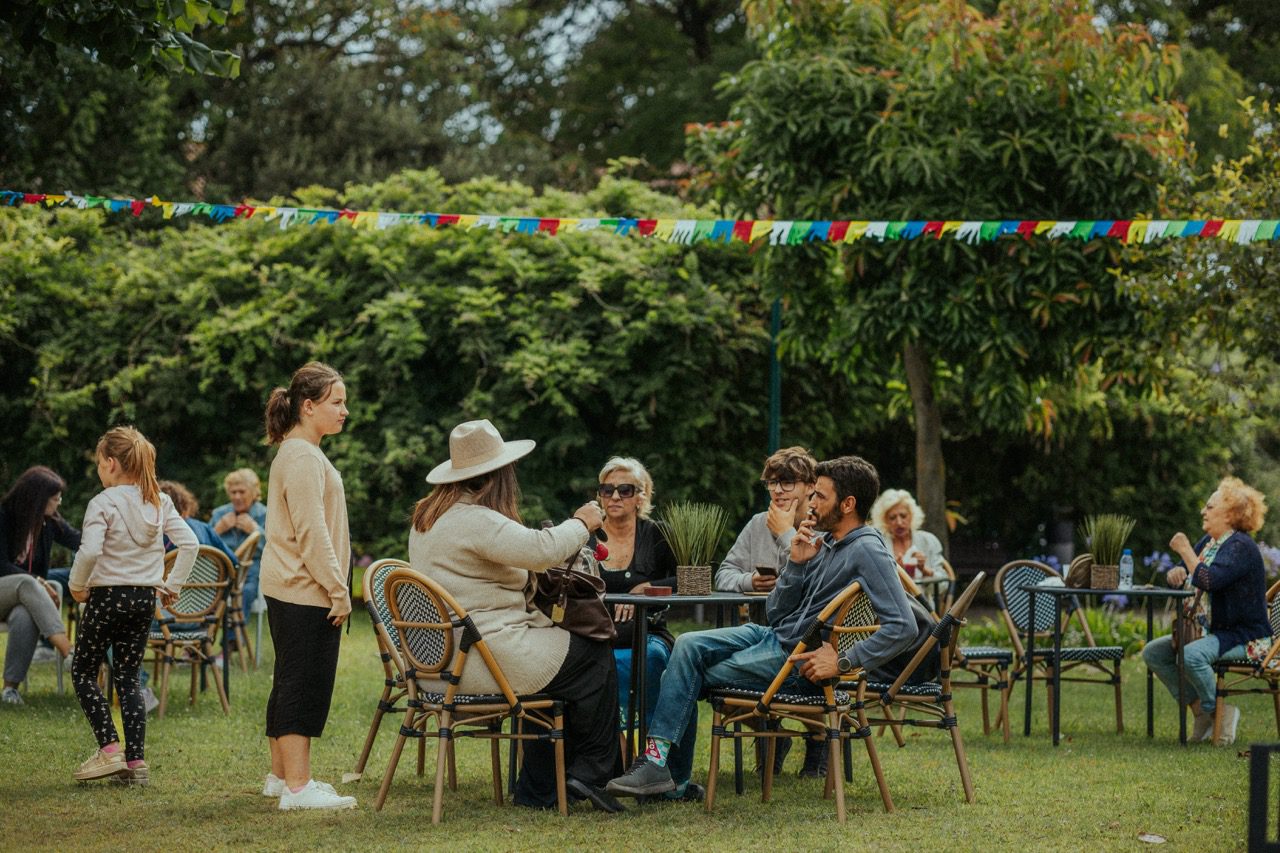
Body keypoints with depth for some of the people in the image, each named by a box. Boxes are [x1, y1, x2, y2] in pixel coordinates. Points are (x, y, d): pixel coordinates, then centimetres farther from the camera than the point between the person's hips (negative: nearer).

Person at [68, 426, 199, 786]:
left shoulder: (103, 502, -13)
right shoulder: (159, 502, 4)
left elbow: (89, 551, -25)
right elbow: (189, 544, 1)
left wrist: (77, 585, -9)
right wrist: (172, 585, 8)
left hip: (108, 596, -6)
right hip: (145, 598, 6)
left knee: (83, 672, 9)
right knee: (128, 677, 11)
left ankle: (109, 749, -3)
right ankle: (136, 761, 5)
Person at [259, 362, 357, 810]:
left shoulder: (301, 454, 19)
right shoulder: (302, 458, -15)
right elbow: (312, 533, -19)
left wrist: (335, 587, 22)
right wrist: (339, 591, -17)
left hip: (289, 589, 11)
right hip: (305, 592, -11)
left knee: (290, 684, 15)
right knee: (304, 685, -10)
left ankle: (281, 775, 23)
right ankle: (297, 786, -10)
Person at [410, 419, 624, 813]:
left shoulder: (427, 517, 15)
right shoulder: (475, 520, -18)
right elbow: (541, 549, -27)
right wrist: (581, 523, -9)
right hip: (485, 659, -10)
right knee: (596, 658, 1)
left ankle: (537, 789, 20)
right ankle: (591, 772, 11)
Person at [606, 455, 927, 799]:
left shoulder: (868, 551, -14)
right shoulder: (821, 542, 12)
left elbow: (904, 628, -24)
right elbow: (775, 614, 10)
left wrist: (843, 662, -25)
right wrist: (797, 564, -5)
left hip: (800, 660, -8)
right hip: (773, 635, 8)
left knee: (694, 677, -9)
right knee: (688, 645, -9)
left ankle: (659, 763, 3)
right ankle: (656, 761, -13)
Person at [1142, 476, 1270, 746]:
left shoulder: (1240, 546, -16)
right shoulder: (1209, 541, 13)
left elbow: (1208, 581, -31)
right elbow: (1183, 575, 22)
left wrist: (1185, 550, -20)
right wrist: (1177, 572, -3)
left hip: (1243, 637, -10)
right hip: (1212, 630, 10)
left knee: (1190, 655, -36)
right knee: (1153, 652, -2)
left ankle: (1220, 711, -15)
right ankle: (1199, 707, -1)